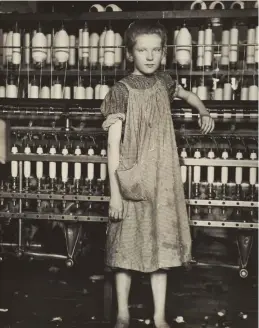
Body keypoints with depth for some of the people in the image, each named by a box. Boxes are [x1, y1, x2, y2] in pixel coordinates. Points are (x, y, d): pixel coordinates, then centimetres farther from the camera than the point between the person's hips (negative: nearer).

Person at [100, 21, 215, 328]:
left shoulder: (164, 82, 4)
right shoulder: (121, 91, -10)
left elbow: (189, 95, 29)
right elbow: (113, 144, -13)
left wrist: (204, 113, 12)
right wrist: (114, 191, -16)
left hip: (163, 180, 4)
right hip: (132, 182, -4)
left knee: (162, 246, 9)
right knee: (126, 247, 6)